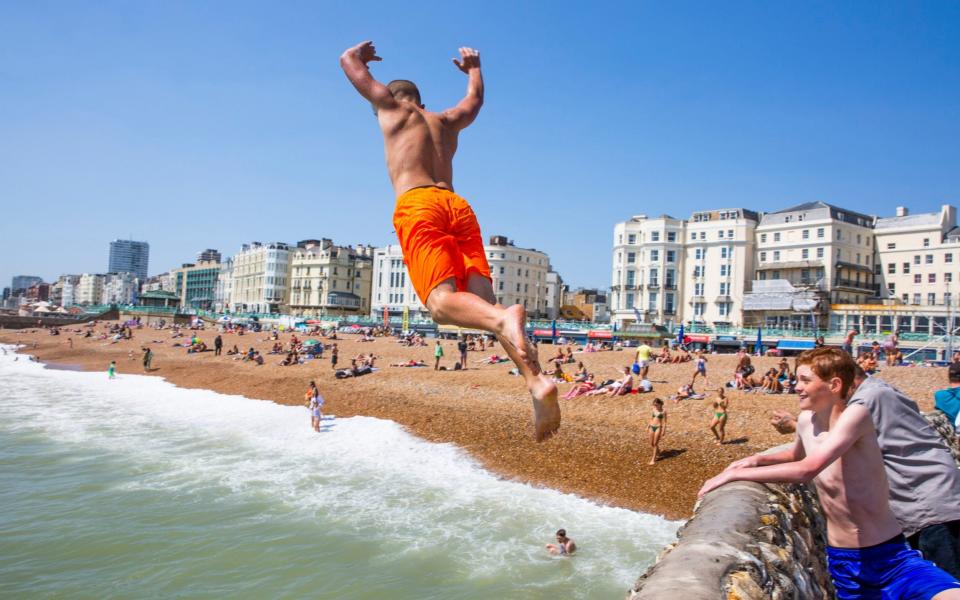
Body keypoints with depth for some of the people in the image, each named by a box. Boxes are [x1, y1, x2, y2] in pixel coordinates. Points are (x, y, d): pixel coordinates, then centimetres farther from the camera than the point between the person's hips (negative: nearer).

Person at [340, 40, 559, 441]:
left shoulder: (392, 104, 22)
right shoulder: (447, 121, 32)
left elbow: (348, 61, 36)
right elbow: (475, 99, 54)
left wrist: (361, 53, 57)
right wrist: (473, 68, 71)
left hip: (416, 205, -4)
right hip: (457, 205, 5)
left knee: (442, 301, -21)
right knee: (483, 304, -9)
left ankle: (504, 317, -53)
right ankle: (536, 380, -30)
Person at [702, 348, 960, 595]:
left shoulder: (856, 415, -20)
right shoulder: (806, 421, 0)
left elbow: (806, 470, -32)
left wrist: (734, 474, -24)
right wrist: (757, 459, 5)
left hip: (890, 558, -5)